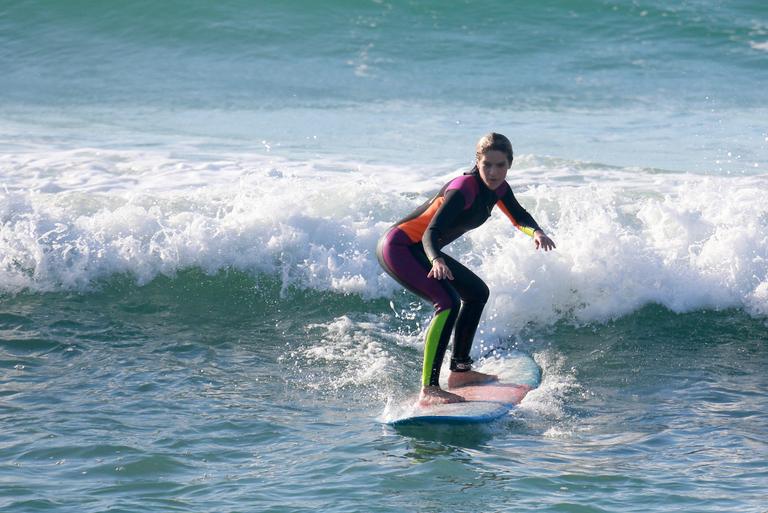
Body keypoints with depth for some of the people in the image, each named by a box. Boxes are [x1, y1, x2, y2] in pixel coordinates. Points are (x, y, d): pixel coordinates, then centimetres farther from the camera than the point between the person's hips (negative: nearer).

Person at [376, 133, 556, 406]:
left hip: (418, 249, 10)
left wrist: (536, 232, -10)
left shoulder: (497, 188, 1)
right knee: (448, 302, -27)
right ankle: (428, 390, -32)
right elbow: (431, 232, -32)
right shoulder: (464, 188, -26)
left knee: (477, 293, 20)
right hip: (398, 247, -10)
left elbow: (519, 217, 13)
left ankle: (460, 371, 30)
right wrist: (437, 260, -53)